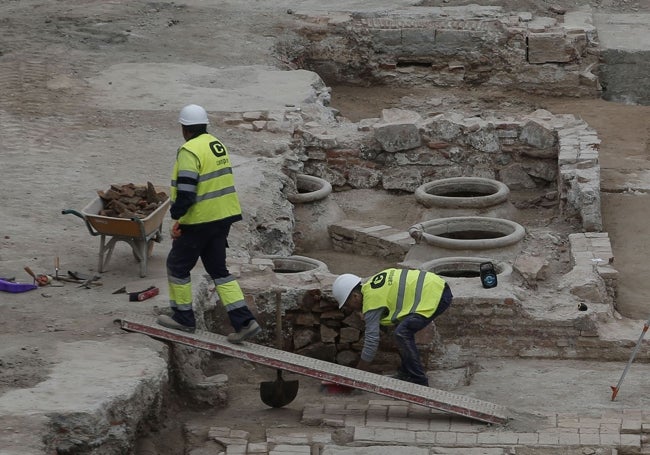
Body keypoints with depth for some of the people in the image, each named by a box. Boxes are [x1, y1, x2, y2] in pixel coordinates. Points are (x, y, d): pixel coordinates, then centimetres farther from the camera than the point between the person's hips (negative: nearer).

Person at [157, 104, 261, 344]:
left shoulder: (190, 151, -17)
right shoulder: (216, 144, 11)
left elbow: (185, 191, -24)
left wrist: (176, 217, -13)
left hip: (198, 221, -8)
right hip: (223, 218, 8)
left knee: (178, 265, 11)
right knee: (218, 269, 13)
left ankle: (183, 317, 20)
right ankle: (244, 321, 2)